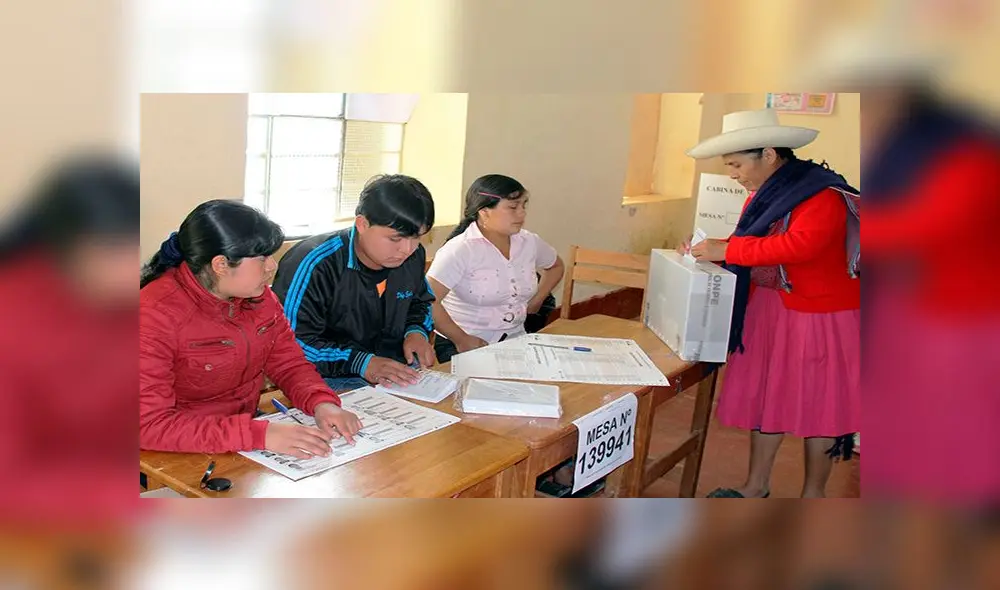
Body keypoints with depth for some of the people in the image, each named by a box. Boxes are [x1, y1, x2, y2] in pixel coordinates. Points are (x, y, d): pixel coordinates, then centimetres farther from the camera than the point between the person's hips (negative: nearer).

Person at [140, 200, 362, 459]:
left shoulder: (258, 296, -1)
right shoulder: (155, 314, -21)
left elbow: (289, 363, 6)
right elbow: (149, 424, -27)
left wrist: (322, 403, -15)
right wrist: (259, 434, -35)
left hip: (247, 448, 6)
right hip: (183, 459, -6)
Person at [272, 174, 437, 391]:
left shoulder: (413, 256, 3)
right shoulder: (316, 265, -19)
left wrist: (416, 331, 1)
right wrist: (361, 363, -26)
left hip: (398, 374, 7)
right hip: (330, 381, -7)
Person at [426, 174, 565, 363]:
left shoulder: (529, 242, 4)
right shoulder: (460, 250, -15)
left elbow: (556, 266, 26)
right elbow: (428, 302, -22)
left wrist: (536, 300, 14)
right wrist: (462, 339, -17)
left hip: (515, 341, 6)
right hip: (464, 347, -5)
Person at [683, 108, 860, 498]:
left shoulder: (822, 195, -21)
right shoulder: (764, 193, 6)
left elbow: (798, 246, -34)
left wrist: (726, 250, -30)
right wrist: (707, 249, -3)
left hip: (822, 316, -8)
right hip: (770, 309, 8)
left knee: (819, 405, 6)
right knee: (764, 393, 12)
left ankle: (814, 492, 22)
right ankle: (757, 486, 25)